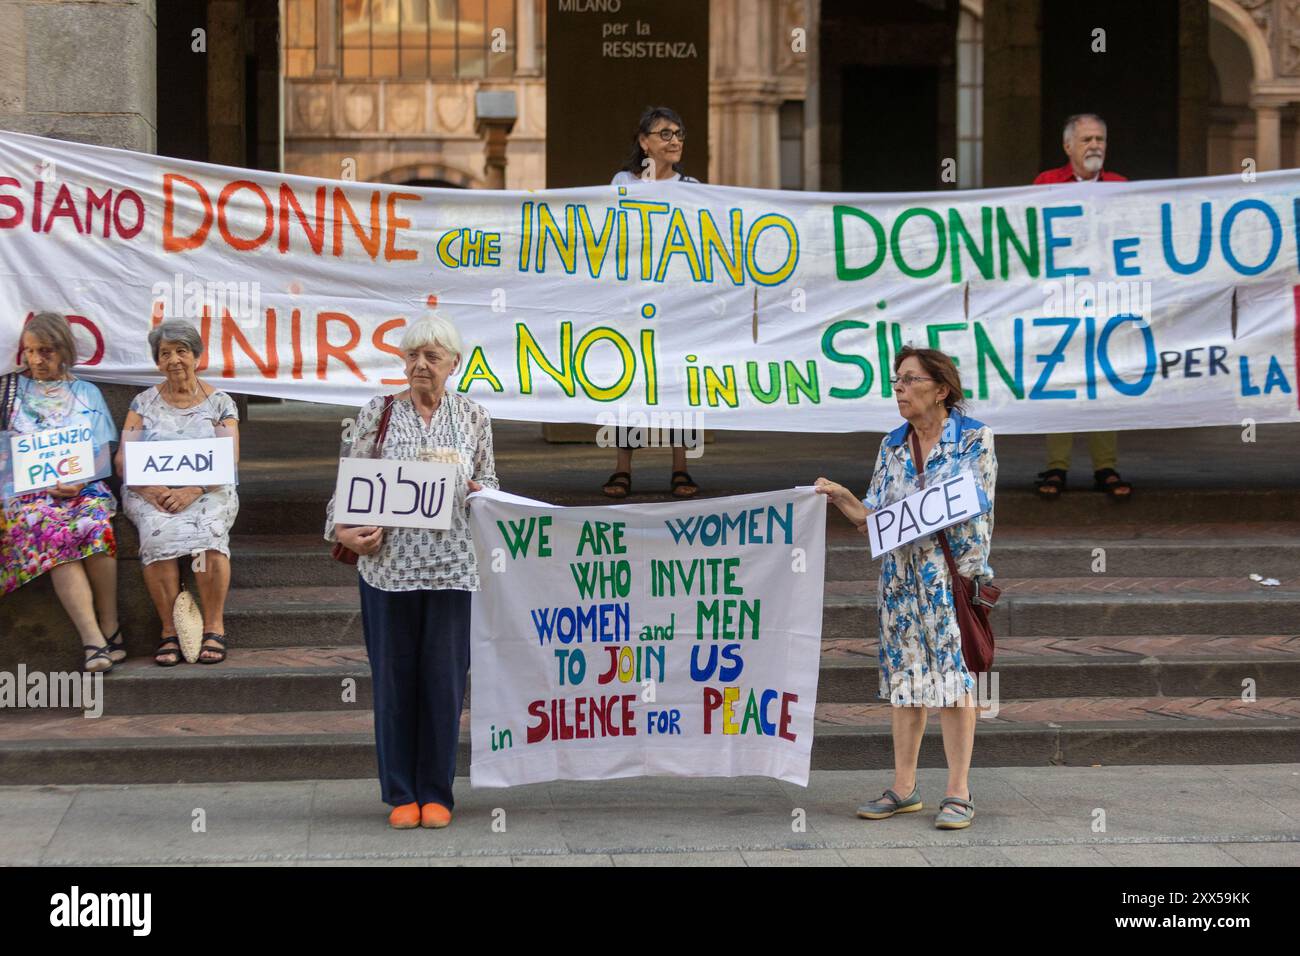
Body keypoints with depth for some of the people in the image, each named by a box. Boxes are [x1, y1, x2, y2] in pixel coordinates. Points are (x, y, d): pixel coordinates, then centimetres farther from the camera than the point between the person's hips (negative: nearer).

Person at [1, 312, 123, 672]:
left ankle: (109, 626, -26)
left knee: (95, 523, -35)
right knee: (55, 533, -34)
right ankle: (94, 640, -43)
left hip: (82, 487, 1)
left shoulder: (87, 394, 18)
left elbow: (102, 452, 11)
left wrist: (78, 482, -10)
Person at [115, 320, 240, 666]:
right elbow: (124, 459, 4)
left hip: (208, 490, -1)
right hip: (151, 492, 1)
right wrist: (150, 489, -17)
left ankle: (214, 625, -23)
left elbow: (229, 460, -2)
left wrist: (192, 491, -19)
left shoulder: (219, 402, 7)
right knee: (160, 533, -34)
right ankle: (169, 629, -26)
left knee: (207, 532, -35)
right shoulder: (144, 402, 11)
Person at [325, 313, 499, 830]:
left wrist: (479, 492, -7)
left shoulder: (473, 417, 9)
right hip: (389, 563, -1)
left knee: (445, 677, 2)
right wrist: (343, 529, -11)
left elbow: (489, 482, 16)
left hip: (452, 566, 1)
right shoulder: (378, 413, 5)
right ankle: (401, 793, 12)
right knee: (394, 676, 2)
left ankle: (436, 793, 12)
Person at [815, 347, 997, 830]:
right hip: (900, 576, 5)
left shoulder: (974, 438, -4)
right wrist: (841, 498, -7)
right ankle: (903, 787, 14)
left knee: (953, 673, -5)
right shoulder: (892, 444, 10)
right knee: (904, 675, 7)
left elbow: (977, 510, -7)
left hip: (953, 572, -5)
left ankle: (958, 792, -1)